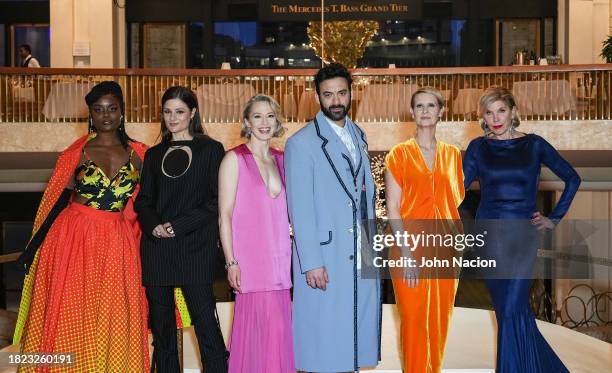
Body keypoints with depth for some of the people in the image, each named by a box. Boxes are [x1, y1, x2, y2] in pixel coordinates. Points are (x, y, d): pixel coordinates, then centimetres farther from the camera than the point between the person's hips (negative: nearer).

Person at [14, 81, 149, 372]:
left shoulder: (137, 154, 4)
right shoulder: (77, 152, 1)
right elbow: (58, 201, 1)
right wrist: (33, 247, -1)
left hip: (117, 246, 1)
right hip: (73, 239, -1)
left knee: (113, 322, 5)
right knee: (70, 316, 6)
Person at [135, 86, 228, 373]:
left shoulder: (211, 150, 3)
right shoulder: (154, 155, 15)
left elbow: (216, 201, -3)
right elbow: (143, 200, 14)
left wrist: (177, 226, -10)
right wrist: (154, 225, -6)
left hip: (195, 248, -4)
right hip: (156, 247, 4)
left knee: (206, 323, -7)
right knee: (161, 325, 8)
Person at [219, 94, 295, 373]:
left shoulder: (281, 159, 12)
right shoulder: (235, 159, -3)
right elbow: (224, 216, -6)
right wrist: (231, 262, -11)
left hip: (279, 257, 5)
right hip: (250, 259, -5)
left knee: (279, 327, 7)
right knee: (261, 328, -5)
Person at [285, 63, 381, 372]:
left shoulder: (358, 136, 15)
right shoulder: (301, 143, -6)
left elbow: (366, 193, 15)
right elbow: (300, 209, -10)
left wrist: (370, 244, 9)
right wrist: (311, 263, -14)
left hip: (361, 254, 6)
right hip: (325, 257, -6)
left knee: (358, 332, 12)